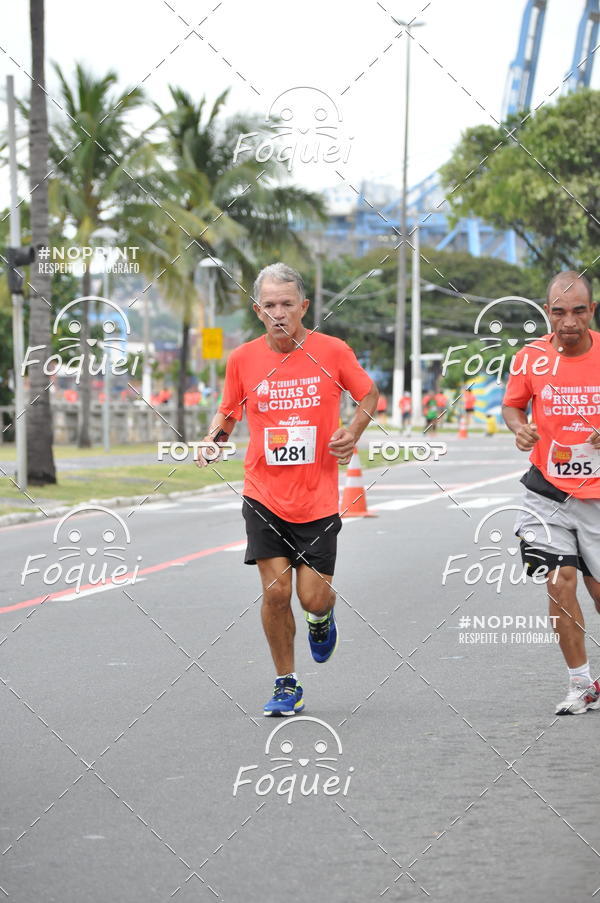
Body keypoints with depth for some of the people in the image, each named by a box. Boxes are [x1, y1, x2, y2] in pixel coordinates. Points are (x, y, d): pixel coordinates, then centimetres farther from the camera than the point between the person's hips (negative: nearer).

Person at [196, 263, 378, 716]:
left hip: (318, 500, -1)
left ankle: (322, 618, 36)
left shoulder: (332, 351, -6)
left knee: (314, 598, -3)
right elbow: (228, 411, 14)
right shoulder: (243, 359, -2)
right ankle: (286, 684, 12)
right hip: (264, 496, 1)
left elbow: (369, 393, 11)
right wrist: (213, 439, -6)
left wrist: (353, 432, -6)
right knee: (275, 591, -7)